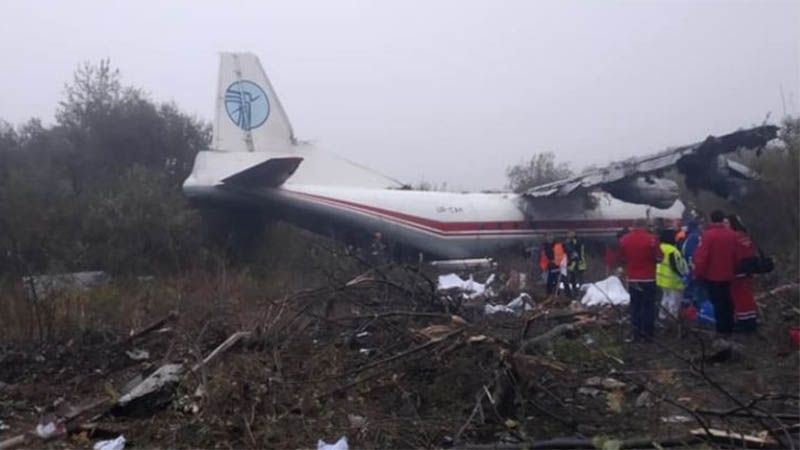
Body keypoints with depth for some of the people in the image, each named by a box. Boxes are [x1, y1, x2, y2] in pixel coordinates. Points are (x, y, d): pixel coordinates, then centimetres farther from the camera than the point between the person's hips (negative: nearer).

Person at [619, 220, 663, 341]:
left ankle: (636, 333, 12)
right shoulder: (651, 239, -13)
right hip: (648, 278, -3)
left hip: (632, 278, 3)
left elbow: (622, 258, 8)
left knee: (635, 305, 11)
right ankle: (647, 333, 7)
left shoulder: (624, 239, -1)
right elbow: (659, 258, -7)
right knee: (648, 305, 5)